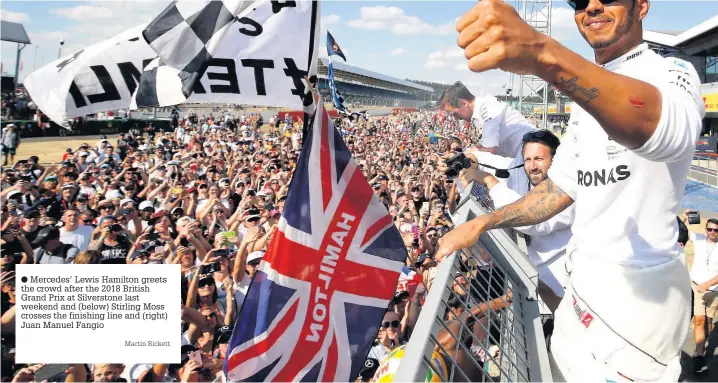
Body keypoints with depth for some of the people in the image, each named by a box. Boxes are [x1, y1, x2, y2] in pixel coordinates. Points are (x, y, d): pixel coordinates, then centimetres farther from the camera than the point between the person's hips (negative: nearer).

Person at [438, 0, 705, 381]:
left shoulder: (671, 72, -15)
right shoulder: (587, 95, 11)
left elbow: (663, 124, -40)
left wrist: (542, 55, -57)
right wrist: (483, 222, 3)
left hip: (637, 294, -7)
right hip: (583, 282, 8)